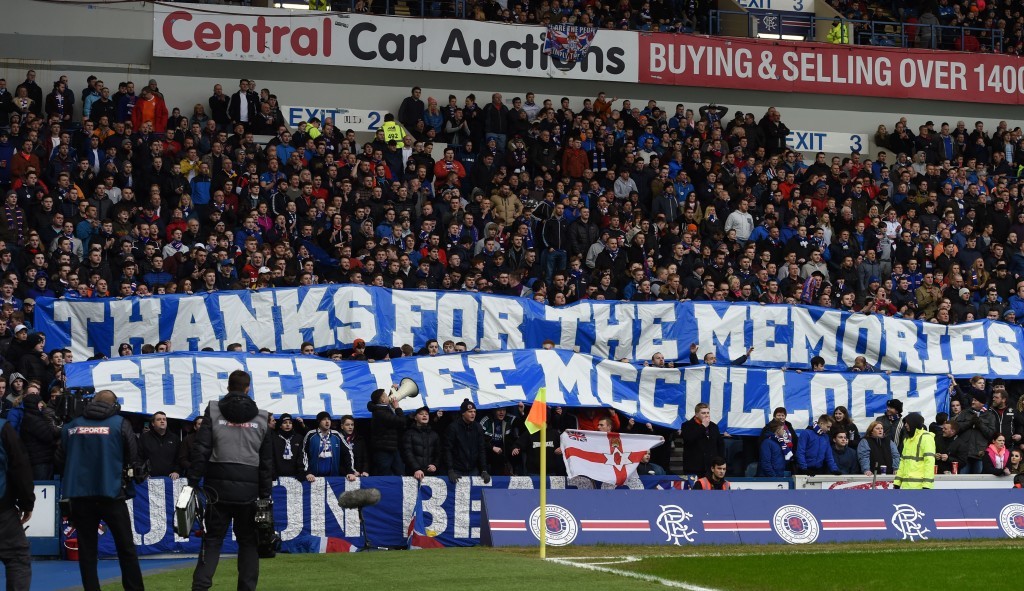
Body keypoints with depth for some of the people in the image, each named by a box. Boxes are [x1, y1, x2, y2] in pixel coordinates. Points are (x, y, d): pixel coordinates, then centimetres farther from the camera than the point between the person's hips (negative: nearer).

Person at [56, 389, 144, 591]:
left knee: (87, 550, 7)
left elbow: (60, 460, 10)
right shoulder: (120, 424, -2)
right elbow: (134, 459, -4)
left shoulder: (72, 426, 8)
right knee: (126, 548, 6)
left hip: (80, 496, 2)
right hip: (111, 494, -2)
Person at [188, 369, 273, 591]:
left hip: (218, 488, -1)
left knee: (212, 539, 3)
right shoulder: (261, 418, 8)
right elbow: (267, 461, 10)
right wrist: (265, 495, 14)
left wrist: (193, 484, -3)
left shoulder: (213, 411, 2)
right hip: (248, 490, 1)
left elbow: (201, 451, -4)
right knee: (248, 541, 9)